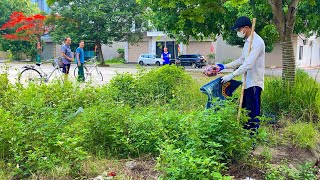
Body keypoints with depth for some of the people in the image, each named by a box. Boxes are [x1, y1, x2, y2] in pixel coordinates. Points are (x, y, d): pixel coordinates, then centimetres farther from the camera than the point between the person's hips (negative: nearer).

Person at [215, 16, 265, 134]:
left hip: (254, 83, -10)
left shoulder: (257, 42, -18)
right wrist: (224, 66, 14)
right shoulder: (248, 41, 13)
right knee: (245, 110, 17)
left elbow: (248, 64, -27)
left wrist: (232, 75, -27)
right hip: (247, 82, 10)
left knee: (253, 112, -3)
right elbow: (242, 60, 21)